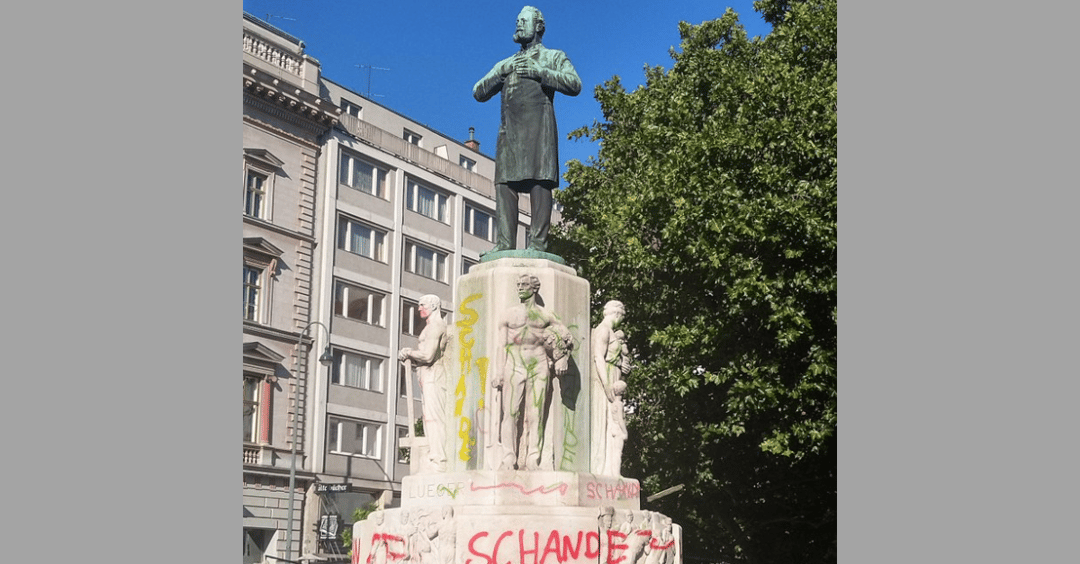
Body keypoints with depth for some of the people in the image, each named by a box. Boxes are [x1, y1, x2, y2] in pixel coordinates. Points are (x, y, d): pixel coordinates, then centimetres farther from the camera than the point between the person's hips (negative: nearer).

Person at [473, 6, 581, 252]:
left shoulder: (553, 57, 17)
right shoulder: (505, 64, 29)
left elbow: (574, 84, -1)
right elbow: (478, 93, 20)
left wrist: (538, 71, -6)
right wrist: (501, 72, 5)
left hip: (538, 122, -4)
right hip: (509, 126, 4)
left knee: (539, 181, -15)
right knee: (504, 184, -8)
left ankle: (537, 243, -19)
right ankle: (504, 243, -13)